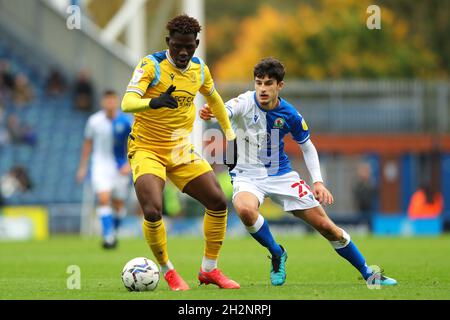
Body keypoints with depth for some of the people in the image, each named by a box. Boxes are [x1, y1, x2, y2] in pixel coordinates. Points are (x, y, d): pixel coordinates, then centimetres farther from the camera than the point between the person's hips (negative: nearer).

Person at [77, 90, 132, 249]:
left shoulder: (126, 121, -7)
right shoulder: (94, 121, -3)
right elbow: (87, 144, 9)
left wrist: (129, 164, -14)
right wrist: (83, 167, 10)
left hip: (121, 168, 1)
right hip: (101, 165, -1)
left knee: (119, 205, 8)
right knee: (103, 199, -19)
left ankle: (113, 232, 32)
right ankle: (108, 236, -21)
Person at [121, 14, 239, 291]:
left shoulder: (199, 69, 2)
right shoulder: (151, 66, -17)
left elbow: (213, 99, 23)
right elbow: (127, 103, -30)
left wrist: (230, 133, 26)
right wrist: (154, 102, -50)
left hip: (181, 150, 6)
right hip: (147, 150, -6)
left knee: (219, 203, -2)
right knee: (153, 212, -24)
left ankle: (209, 269, 15)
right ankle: (168, 271, 0)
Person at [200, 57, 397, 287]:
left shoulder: (289, 114, -7)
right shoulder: (246, 103, -17)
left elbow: (307, 147, 8)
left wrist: (318, 182, -4)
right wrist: (209, 113, -65)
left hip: (280, 175, 2)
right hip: (247, 176, -2)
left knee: (326, 227, 0)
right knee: (245, 210, -38)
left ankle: (368, 274, 19)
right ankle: (276, 254, -7)